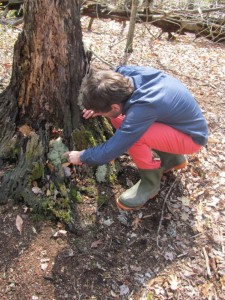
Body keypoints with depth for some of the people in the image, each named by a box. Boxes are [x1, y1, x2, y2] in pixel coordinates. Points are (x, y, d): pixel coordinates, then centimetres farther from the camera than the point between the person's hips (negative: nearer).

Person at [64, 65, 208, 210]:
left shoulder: (141, 109, -37)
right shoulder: (126, 72, -16)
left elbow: (111, 151, -27)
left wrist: (81, 156, -10)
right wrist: (99, 104, -6)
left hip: (192, 136, -8)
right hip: (178, 117, 8)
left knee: (132, 135, -29)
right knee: (118, 119, 0)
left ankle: (150, 182, -2)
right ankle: (171, 158, 14)